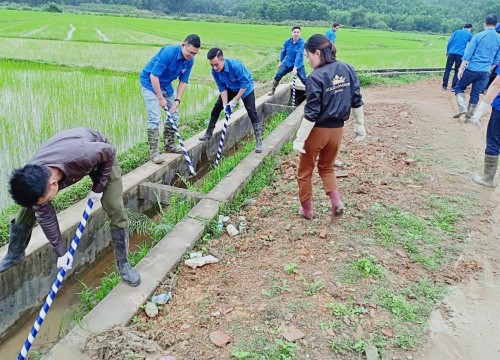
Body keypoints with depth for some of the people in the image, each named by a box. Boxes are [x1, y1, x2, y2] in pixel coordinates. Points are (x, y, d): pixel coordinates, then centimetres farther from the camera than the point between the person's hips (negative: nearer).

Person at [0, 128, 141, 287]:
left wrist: (98, 188, -18)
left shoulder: (82, 156, -47)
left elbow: (110, 151, -24)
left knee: (115, 210, -12)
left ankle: (123, 263, 5)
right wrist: (61, 252, -9)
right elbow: (45, 216, -16)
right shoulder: (33, 179, -30)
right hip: (60, 154, 3)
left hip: (99, 157, -3)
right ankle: (14, 255, 21)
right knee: (29, 205, -2)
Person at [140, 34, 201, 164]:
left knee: (174, 115, 10)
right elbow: (153, 76, -30)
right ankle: (154, 152, -10)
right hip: (150, 83, -7)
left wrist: (177, 100, -12)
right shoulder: (168, 52, -31)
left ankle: (169, 145, 25)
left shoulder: (190, 61, -10)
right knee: (155, 118, -14)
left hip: (166, 85, 8)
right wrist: (161, 98, -24)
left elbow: (183, 81, -2)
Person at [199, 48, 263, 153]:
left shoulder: (236, 65, -39)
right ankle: (208, 133, 18)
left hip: (246, 88, -5)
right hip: (230, 88, 5)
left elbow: (245, 84, -31)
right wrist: (225, 104, -24)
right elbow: (222, 88, -14)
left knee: (251, 111, -16)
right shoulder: (214, 71, -23)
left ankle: (259, 141, -11)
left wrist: (234, 101, -29)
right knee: (216, 107, 2)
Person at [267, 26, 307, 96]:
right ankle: (273, 90, 5)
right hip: (287, 63, 3)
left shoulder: (301, 43, -21)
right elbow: (283, 52, 7)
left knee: (304, 79, -12)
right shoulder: (287, 41, -9)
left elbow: (299, 55, -30)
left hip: (298, 65, -2)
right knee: (278, 75, -12)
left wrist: (295, 68, -37)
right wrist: (280, 62, 15)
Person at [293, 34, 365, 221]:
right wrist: (360, 124, 16)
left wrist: (300, 139, -15)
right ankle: (337, 202, 9)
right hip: (337, 129, 6)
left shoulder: (316, 77, -20)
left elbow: (311, 113, -20)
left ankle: (307, 210, 26)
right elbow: (357, 101, 5)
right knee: (326, 167, 26)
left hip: (317, 130, -6)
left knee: (305, 171, 15)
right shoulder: (347, 70, -2)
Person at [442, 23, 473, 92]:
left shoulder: (456, 32, 13)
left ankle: (444, 86, 3)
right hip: (460, 54, -1)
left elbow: (449, 42, 5)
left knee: (447, 69, 6)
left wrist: (447, 52, 11)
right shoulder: (470, 35, 10)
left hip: (451, 53, 1)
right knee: (457, 71, 6)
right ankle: (453, 87, 3)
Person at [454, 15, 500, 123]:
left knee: (459, 87, 12)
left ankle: (462, 108, -8)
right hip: (485, 72, 4)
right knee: (475, 94, 11)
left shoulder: (478, 36, -7)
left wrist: (461, 68, -8)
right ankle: (468, 117, 15)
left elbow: (468, 54, -11)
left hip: (472, 69, -4)